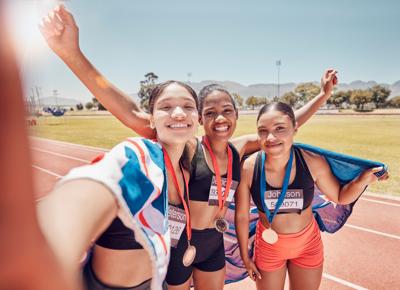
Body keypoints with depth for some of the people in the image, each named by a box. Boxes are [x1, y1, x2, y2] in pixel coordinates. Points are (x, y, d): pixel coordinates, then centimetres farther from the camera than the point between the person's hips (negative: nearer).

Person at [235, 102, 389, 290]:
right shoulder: (248, 168, -26)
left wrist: (362, 180, -22)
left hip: (307, 244, 1)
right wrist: (245, 257, -1)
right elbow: (242, 215, -11)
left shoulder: (313, 162, -23)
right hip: (268, 245, -1)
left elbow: (340, 196, -3)